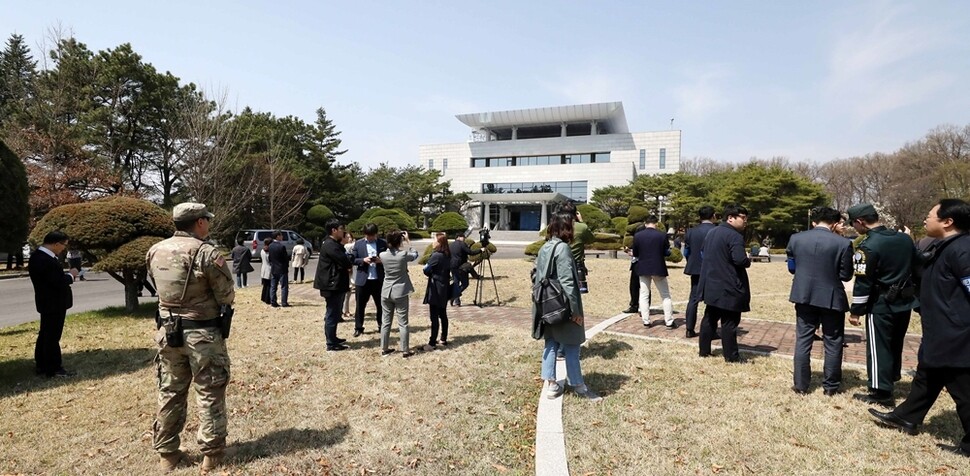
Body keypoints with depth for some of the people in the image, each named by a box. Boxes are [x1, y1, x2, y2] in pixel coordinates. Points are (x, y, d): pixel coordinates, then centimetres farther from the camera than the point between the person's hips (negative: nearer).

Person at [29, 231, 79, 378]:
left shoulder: (37, 254, 7)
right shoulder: (48, 261, -27)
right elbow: (59, 282, -26)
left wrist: (66, 275, 6)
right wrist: (71, 275, -10)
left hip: (46, 302, 11)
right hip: (54, 304, -11)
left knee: (45, 334, 19)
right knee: (52, 336, -1)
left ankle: (42, 365, 30)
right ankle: (54, 369, 7)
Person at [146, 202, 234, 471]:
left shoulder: (155, 252, 2)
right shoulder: (206, 253, -18)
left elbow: (159, 287, 11)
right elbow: (227, 296, -13)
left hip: (168, 331, 6)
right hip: (203, 333, -5)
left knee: (170, 393, 16)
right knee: (210, 394, 7)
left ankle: (167, 454, 27)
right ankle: (212, 453, 15)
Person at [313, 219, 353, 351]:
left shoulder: (334, 244, 15)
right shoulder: (330, 245, -19)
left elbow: (345, 260, 16)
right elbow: (345, 262, -23)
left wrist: (348, 264, -5)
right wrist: (350, 265, -2)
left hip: (336, 284, 11)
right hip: (332, 285, -11)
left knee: (333, 313, 19)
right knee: (332, 314, -4)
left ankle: (333, 338, 31)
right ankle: (331, 344, 3)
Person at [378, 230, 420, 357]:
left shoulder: (383, 255, -7)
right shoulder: (403, 255, -16)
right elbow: (415, 255, 5)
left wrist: (392, 240, 8)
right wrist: (408, 241, 6)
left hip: (386, 292, 3)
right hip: (401, 292, -3)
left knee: (386, 322, 12)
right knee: (403, 323, 3)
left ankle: (384, 348, 20)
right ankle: (405, 350, 8)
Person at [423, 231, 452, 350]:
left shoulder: (436, 255, -18)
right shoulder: (447, 255, 6)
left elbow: (426, 270, -14)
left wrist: (432, 274, 4)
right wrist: (436, 273, 4)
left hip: (435, 289, -9)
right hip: (444, 288, 9)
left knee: (434, 317, -5)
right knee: (443, 315, 16)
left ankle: (432, 343, -1)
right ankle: (444, 339, 25)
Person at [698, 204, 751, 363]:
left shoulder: (711, 232, 12)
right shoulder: (735, 236, -16)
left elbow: (705, 254, 20)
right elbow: (740, 260, -26)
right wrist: (748, 261, -5)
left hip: (711, 284, 8)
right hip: (728, 287, -8)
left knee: (710, 318, 14)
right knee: (729, 322, 0)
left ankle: (704, 351, 20)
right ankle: (731, 356, 8)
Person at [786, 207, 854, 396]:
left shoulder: (796, 239, -4)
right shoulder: (843, 243, -12)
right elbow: (846, 275, -6)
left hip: (804, 296, 2)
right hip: (831, 298, -2)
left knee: (803, 341, 10)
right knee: (833, 344, 11)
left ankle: (800, 384, 14)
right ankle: (830, 386, 19)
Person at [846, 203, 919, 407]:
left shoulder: (868, 246, -19)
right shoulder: (905, 239, 4)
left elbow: (863, 283, -18)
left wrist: (855, 311, -10)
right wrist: (914, 296, 24)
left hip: (881, 305, -8)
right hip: (905, 303, 8)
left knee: (879, 348, 1)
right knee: (895, 345, 21)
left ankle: (882, 393, 6)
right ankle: (890, 380, 36)